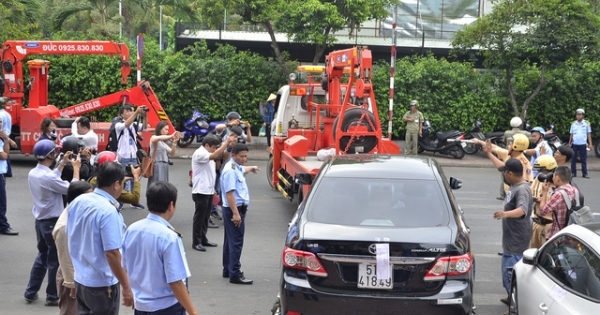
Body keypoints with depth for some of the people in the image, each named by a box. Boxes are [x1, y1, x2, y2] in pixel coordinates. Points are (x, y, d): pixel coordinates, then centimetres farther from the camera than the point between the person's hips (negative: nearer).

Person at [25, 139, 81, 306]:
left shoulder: (33, 173, 1)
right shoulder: (47, 177, -26)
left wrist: (62, 163, 18)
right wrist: (76, 168, -8)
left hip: (40, 221, 9)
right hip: (53, 223, -9)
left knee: (42, 256, 21)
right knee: (55, 260, 5)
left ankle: (30, 292, 26)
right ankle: (53, 296, 15)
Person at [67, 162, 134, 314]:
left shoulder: (77, 202, 0)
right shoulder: (108, 211, -23)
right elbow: (112, 253, -25)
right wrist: (126, 287, -19)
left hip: (80, 279, 8)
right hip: (102, 284, -7)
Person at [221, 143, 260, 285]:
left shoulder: (237, 167, 12)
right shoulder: (230, 170, -19)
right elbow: (229, 193, -26)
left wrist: (251, 168, 60)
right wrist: (236, 213, -30)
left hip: (238, 209, 11)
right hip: (234, 209, -11)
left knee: (230, 241, 17)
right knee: (236, 242, -11)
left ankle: (227, 270, 27)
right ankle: (235, 274, -11)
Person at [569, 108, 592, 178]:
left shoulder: (586, 123, 1)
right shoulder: (573, 124, 7)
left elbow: (589, 134, 3)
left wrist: (590, 144, -2)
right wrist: (569, 143, 8)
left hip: (583, 144, -2)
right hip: (574, 144, 2)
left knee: (584, 160, 1)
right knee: (573, 159, 5)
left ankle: (585, 173, 4)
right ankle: (573, 173, 12)